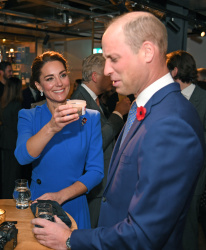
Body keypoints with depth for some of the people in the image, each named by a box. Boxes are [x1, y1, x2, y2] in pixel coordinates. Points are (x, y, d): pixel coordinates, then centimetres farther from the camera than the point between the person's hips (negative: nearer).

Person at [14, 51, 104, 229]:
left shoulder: (90, 118, -4)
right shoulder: (28, 117, -3)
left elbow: (96, 171, -8)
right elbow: (23, 157, -21)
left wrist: (61, 196, -18)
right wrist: (51, 128, -36)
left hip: (73, 207, 0)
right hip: (37, 206, 0)